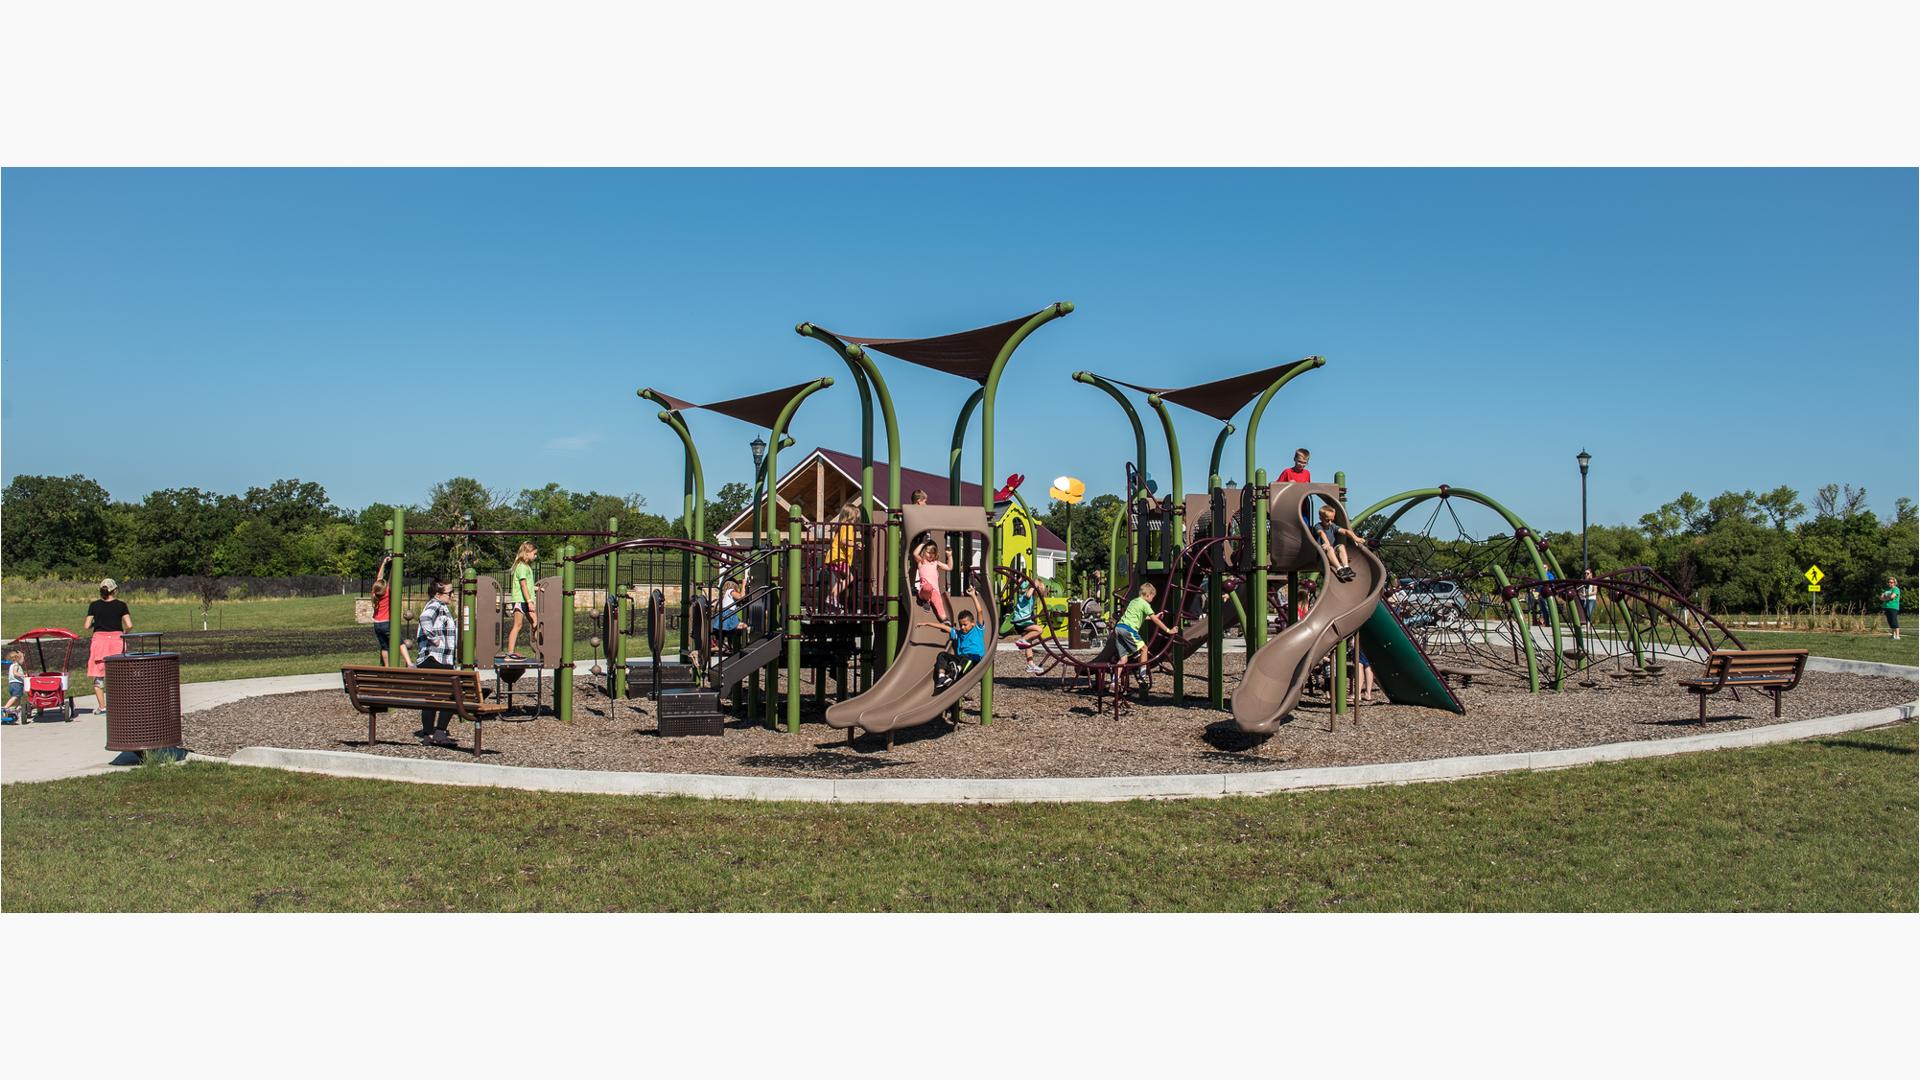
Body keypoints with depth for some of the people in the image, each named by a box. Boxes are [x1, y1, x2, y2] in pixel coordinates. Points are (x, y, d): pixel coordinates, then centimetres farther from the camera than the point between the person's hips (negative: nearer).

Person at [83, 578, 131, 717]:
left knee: (98, 674, 7)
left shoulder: (94, 605, 0)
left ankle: (102, 707, 3)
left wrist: (82, 626, 20)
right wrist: (124, 632, 12)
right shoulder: (121, 605, -3)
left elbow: (86, 626, -3)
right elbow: (129, 625, -9)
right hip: (116, 638, 0)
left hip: (99, 638, 0)